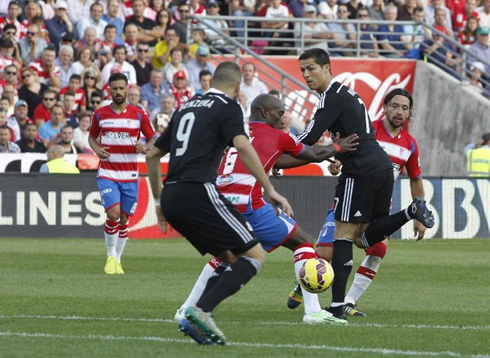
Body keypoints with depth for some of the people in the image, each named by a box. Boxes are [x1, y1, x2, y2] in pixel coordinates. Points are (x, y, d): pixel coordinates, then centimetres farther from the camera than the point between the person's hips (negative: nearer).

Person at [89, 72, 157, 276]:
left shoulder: (139, 115, 1)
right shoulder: (100, 114, 2)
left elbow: (152, 139, 8)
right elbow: (92, 137, 16)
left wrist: (145, 148, -14)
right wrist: (97, 150, -5)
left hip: (130, 175, 1)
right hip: (107, 173, -1)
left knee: (124, 218, 5)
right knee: (113, 214, -17)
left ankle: (118, 259, 21)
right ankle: (110, 256, 2)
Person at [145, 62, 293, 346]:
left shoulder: (187, 108, 24)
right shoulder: (228, 107, 2)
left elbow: (152, 156, 28)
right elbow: (242, 146, -17)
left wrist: (159, 201, 36)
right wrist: (271, 190, -18)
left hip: (172, 197, 8)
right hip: (198, 192, -8)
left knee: (231, 259, 18)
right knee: (255, 256, -4)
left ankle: (196, 320, 2)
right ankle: (202, 311, -19)